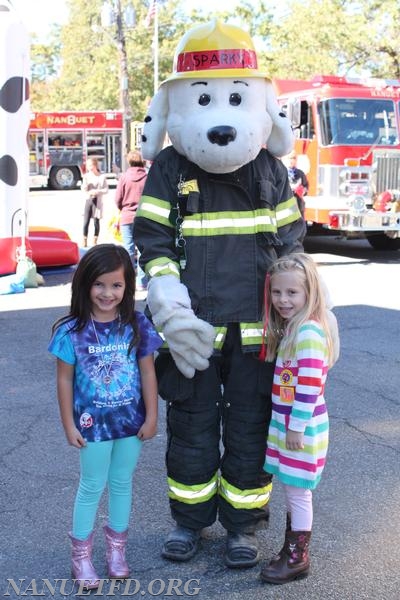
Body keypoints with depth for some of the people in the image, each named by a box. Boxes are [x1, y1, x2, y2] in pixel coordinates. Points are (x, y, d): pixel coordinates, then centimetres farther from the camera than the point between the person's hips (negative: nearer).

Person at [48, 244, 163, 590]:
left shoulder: (137, 325, -9)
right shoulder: (72, 331, -14)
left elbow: (148, 373, -2)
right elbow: (65, 379, -7)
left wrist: (151, 417, -2)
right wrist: (69, 425, -5)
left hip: (131, 421, 2)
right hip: (93, 423, -2)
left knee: (122, 484, 16)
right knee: (92, 488, 10)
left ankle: (116, 549, 33)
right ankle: (81, 555, 25)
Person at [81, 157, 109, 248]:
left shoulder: (102, 176, -1)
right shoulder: (86, 176, 5)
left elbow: (106, 189, -2)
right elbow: (84, 189, 0)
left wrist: (97, 191, -16)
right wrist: (85, 182, -18)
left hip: (98, 201, -2)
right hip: (88, 200, 2)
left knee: (96, 222, 2)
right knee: (86, 222, -2)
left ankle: (95, 242, 12)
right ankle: (84, 242, 5)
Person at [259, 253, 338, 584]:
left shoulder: (309, 333, -21)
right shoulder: (289, 330, 9)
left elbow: (309, 387, -24)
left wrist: (296, 428, -20)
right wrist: (287, 427, 15)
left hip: (301, 427, -9)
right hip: (284, 423, 9)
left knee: (297, 492, 2)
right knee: (292, 491, 18)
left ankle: (297, 558, 15)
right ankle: (292, 549, 30)